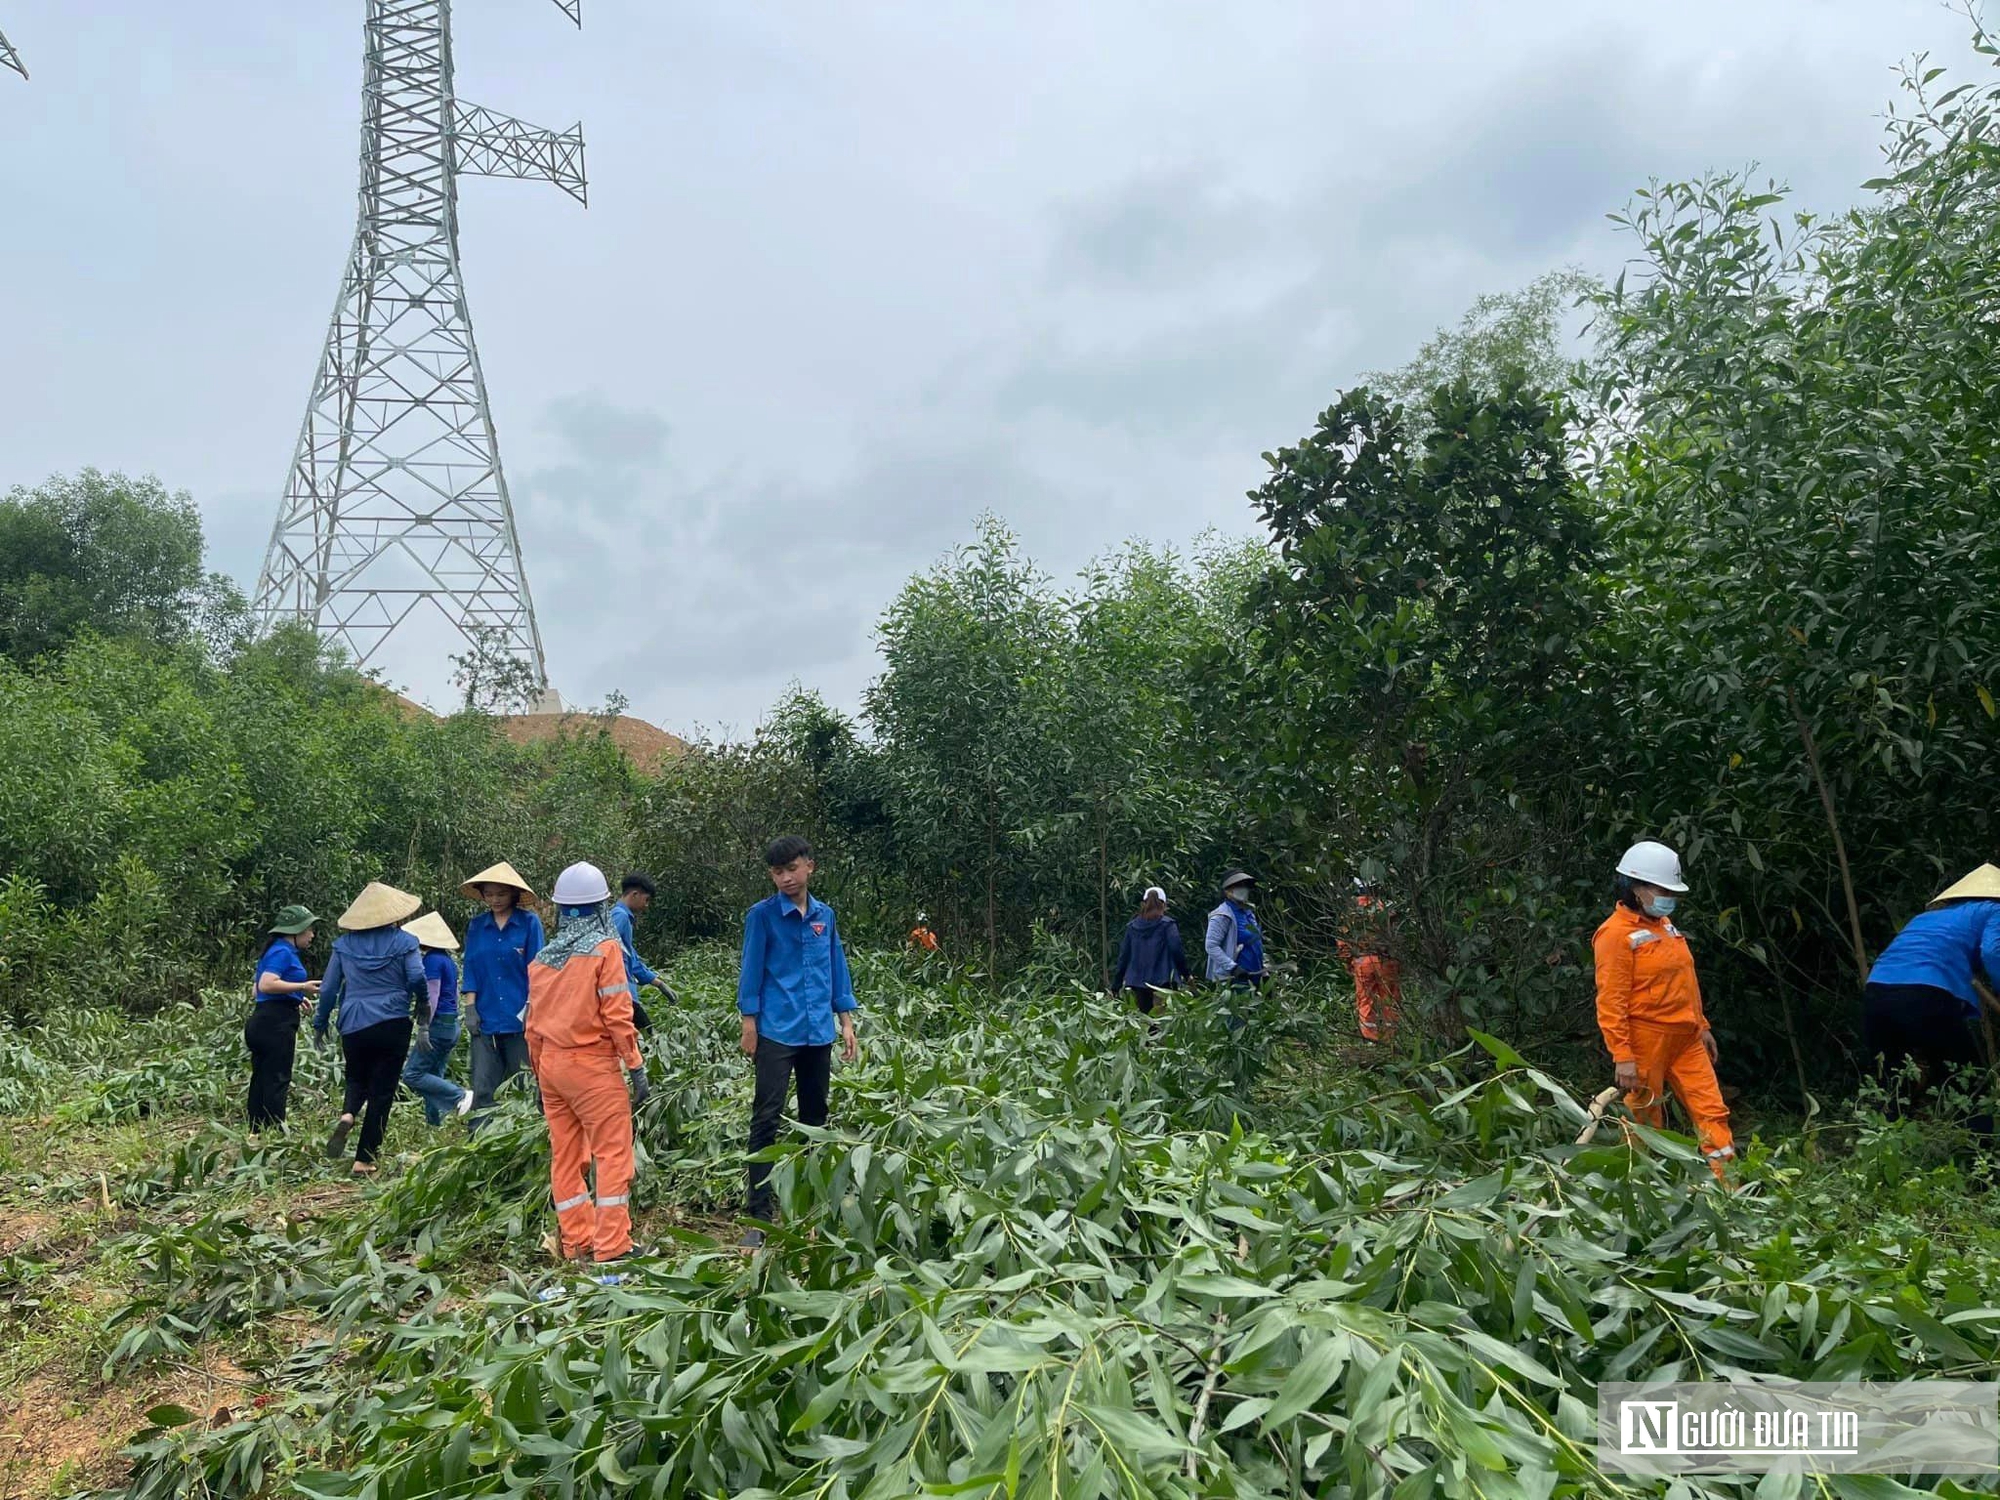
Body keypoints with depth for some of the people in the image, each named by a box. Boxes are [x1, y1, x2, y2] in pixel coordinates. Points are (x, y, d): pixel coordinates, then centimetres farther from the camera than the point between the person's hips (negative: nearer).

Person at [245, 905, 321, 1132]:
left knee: (261, 1080, 11)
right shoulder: (283, 952, -11)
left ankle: (256, 1133, 15)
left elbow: (255, 991, 26)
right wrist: (302, 987, -19)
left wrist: (296, 1001, 21)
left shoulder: (274, 951, 21)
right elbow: (266, 984, -24)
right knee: (277, 1081, -8)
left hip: (261, 1021, 10)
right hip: (277, 1023, -10)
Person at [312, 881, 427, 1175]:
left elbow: (328, 988, 7)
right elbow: (417, 977, -12)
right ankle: (364, 1161, 6)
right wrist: (422, 1002, 8)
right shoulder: (404, 941, -3)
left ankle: (347, 1115, -6)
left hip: (353, 1027, 2)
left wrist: (320, 1023, 19)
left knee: (357, 1079, 25)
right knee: (382, 1092, 6)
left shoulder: (344, 944, 5)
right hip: (392, 1025, -2)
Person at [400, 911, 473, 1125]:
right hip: (451, 1025, 10)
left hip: (438, 1024, -10)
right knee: (432, 1076, 12)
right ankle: (434, 1122, 13)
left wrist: (423, 1027, -21)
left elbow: (432, 996, -19)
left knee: (412, 1075, -7)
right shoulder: (448, 959, 15)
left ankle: (459, 1095, -12)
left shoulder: (432, 959, -13)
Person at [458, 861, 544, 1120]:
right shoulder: (476, 926, 9)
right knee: (483, 1090, 0)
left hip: (520, 1020, -2)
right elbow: (470, 969, 10)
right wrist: (469, 1008, 1)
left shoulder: (529, 923, -1)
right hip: (485, 1019, 2)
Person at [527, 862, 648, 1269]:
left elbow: (534, 1021, 11)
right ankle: (611, 1246, 0)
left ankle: (577, 1242, 19)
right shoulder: (604, 948, -10)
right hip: (591, 1063, -7)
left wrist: (540, 1071, 20)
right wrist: (636, 1066, -9)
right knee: (613, 1153, 0)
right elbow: (616, 1014, -14)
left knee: (565, 1155, 12)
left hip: (550, 1064, 7)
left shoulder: (543, 955, 8)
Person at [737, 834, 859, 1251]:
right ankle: (759, 1215, 0)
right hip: (776, 1031, -4)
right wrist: (749, 1024, -5)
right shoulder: (763, 914, -4)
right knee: (766, 1118, -4)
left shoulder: (825, 915, 8)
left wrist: (846, 1022, 10)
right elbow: (752, 970, -2)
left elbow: (837, 970, 13)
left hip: (818, 1033, 5)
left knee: (815, 1117, 12)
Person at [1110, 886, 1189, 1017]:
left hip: (1138, 983, 3)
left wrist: (1115, 986, 12)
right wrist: (1186, 973, 1)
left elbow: (1123, 957, 8)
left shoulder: (1132, 927, 7)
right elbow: (1177, 951, -11)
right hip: (1163, 981, -3)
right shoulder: (1168, 925, -3)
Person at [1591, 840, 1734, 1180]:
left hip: (1686, 1039, 8)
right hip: (1645, 1042, -8)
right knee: (1645, 1122, 4)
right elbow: (1610, 1001, -18)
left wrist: (1701, 1025, 21)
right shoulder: (1616, 933, -15)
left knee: (1712, 1110, 4)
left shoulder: (1664, 924, 12)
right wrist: (1622, 1056, -21)